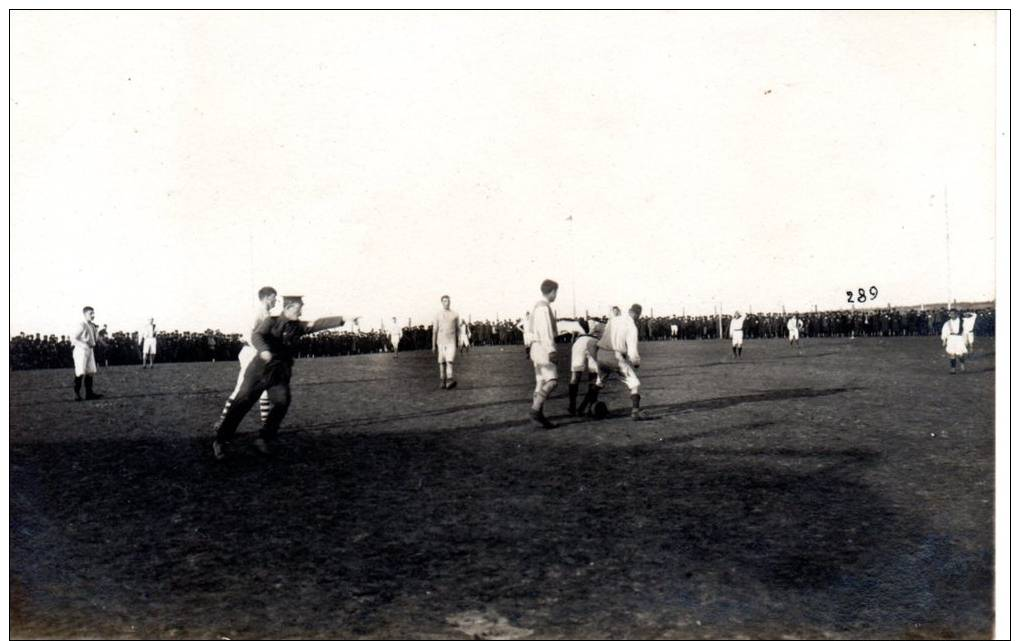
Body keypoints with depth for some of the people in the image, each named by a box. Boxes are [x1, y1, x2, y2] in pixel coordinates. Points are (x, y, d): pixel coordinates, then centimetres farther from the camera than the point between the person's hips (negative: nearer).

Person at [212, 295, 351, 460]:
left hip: (280, 374, 3)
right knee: (242, 403, -3)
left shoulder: (298, 326, 9)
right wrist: (264, 350, -39)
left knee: (282, 402, -18)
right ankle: (220, 441, 7)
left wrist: (343, 319, -12)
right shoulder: (271, 322, -1)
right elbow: (256, 336, -18)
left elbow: (320, 324, 0)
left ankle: (264, 439, -3)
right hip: (260, 369, -3)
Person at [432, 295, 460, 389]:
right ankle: (442, 382, 12)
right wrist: (433, 345, 1)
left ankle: (450, 381, -29)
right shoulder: (438, 315, 3)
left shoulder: (455, 314, 4)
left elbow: (458, 330, 8)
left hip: (451, 342, -1)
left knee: (450, 361, -16)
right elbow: (434, 331, 4)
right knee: (442, 362, 4)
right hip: (441, 342, 1)